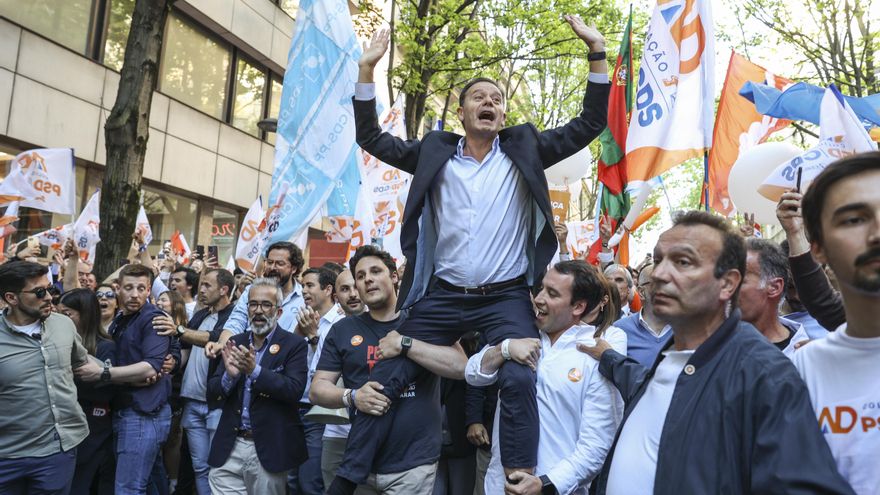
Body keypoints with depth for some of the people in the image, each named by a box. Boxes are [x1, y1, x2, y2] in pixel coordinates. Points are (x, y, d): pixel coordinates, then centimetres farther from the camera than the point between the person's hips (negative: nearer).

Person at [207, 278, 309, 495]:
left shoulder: (294, 345, -5)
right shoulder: (235, 343, 8)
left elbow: (295, 391, -17)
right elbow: (212, 396, 5)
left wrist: (255, 370, -26)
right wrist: (229, 375, -15)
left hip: (268, 450, -3)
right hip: (229, 448, 3)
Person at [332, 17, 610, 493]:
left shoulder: (524, 149, 6)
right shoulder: (435, 151, 8)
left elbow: (589, 124, 4)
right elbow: (372, 138, 10)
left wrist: (596, 53, -3)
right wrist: (367, 68, 3)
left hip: (506, 298, -1)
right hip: (441, 296, 2)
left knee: (519, 381, -21)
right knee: (385, 379, 2)